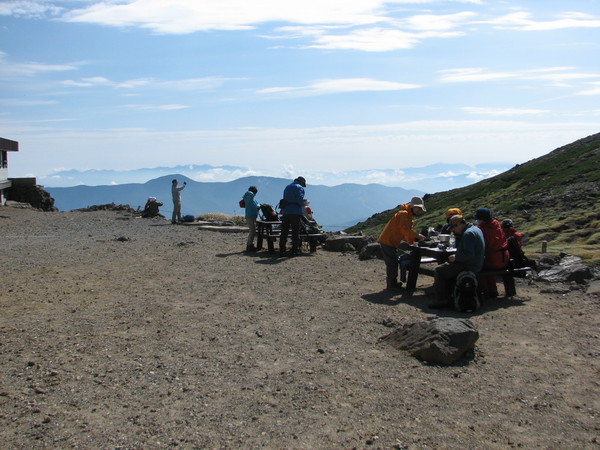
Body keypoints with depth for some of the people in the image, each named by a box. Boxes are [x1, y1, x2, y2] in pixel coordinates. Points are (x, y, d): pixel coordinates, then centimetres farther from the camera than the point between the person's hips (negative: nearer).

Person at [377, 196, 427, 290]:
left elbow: (408, 231, 17)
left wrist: (412, 243, 9)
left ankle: (392, 283, 24)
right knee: (392, 263, -7)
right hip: (387, 241, -10)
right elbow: (404, 229, -27)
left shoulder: (409, 216, 18)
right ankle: (392, 285, -2)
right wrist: (416, 235, -27)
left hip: (391, 242, 10)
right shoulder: (404, 214, -15)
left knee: (393, 262, 15)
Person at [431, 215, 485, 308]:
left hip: (469, 267, -11)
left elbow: (469, 254, -28)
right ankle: (447, 296, 19)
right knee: (446, 269, 25)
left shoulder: (468, 234, -20)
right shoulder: (475, 229, 13)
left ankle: (442, 300, -6)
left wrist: (456, 257, -15)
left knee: (438, 270, -6)